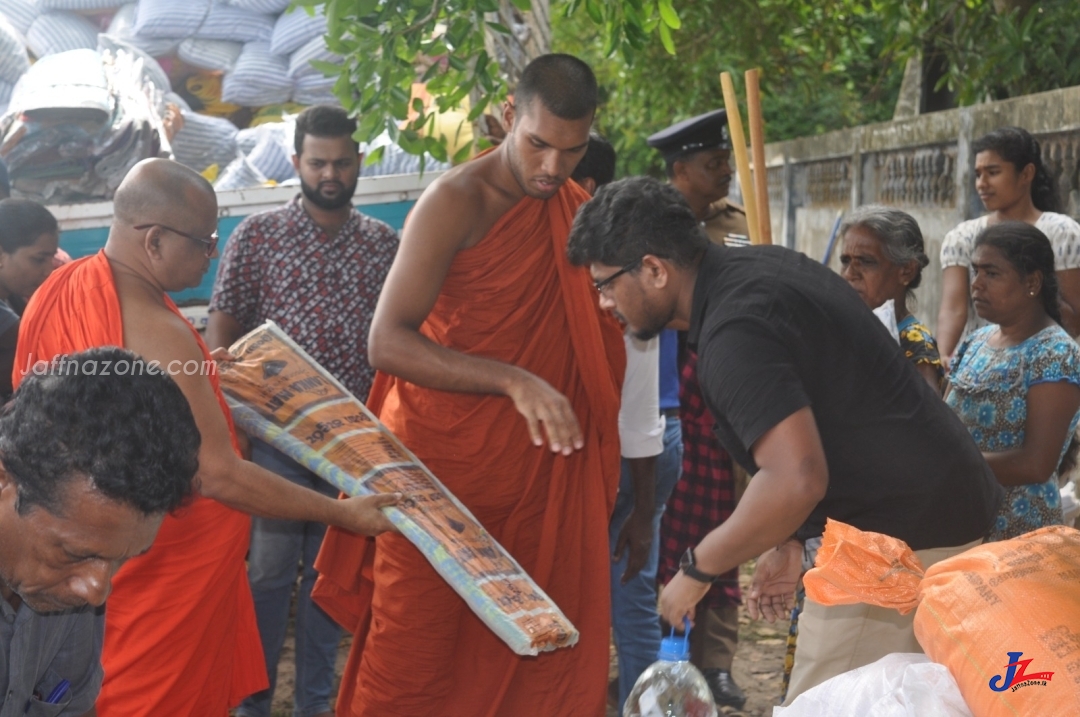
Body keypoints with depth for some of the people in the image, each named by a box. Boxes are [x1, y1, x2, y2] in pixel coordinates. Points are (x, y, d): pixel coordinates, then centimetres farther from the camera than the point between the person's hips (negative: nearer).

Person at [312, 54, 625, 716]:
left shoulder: (579, 210, 9)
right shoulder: (457, 201, -11)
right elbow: (387, 342, -20)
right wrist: (513, 381, -30)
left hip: (540, 468, 5)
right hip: (445, 465, -5)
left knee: (547, 658, 6)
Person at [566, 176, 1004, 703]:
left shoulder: (734, 333, -22)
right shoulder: (758, 265, 9)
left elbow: (796, 479, -31)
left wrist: (697, 569, -16)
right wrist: (788, 540, 14)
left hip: (900, 537, -10)